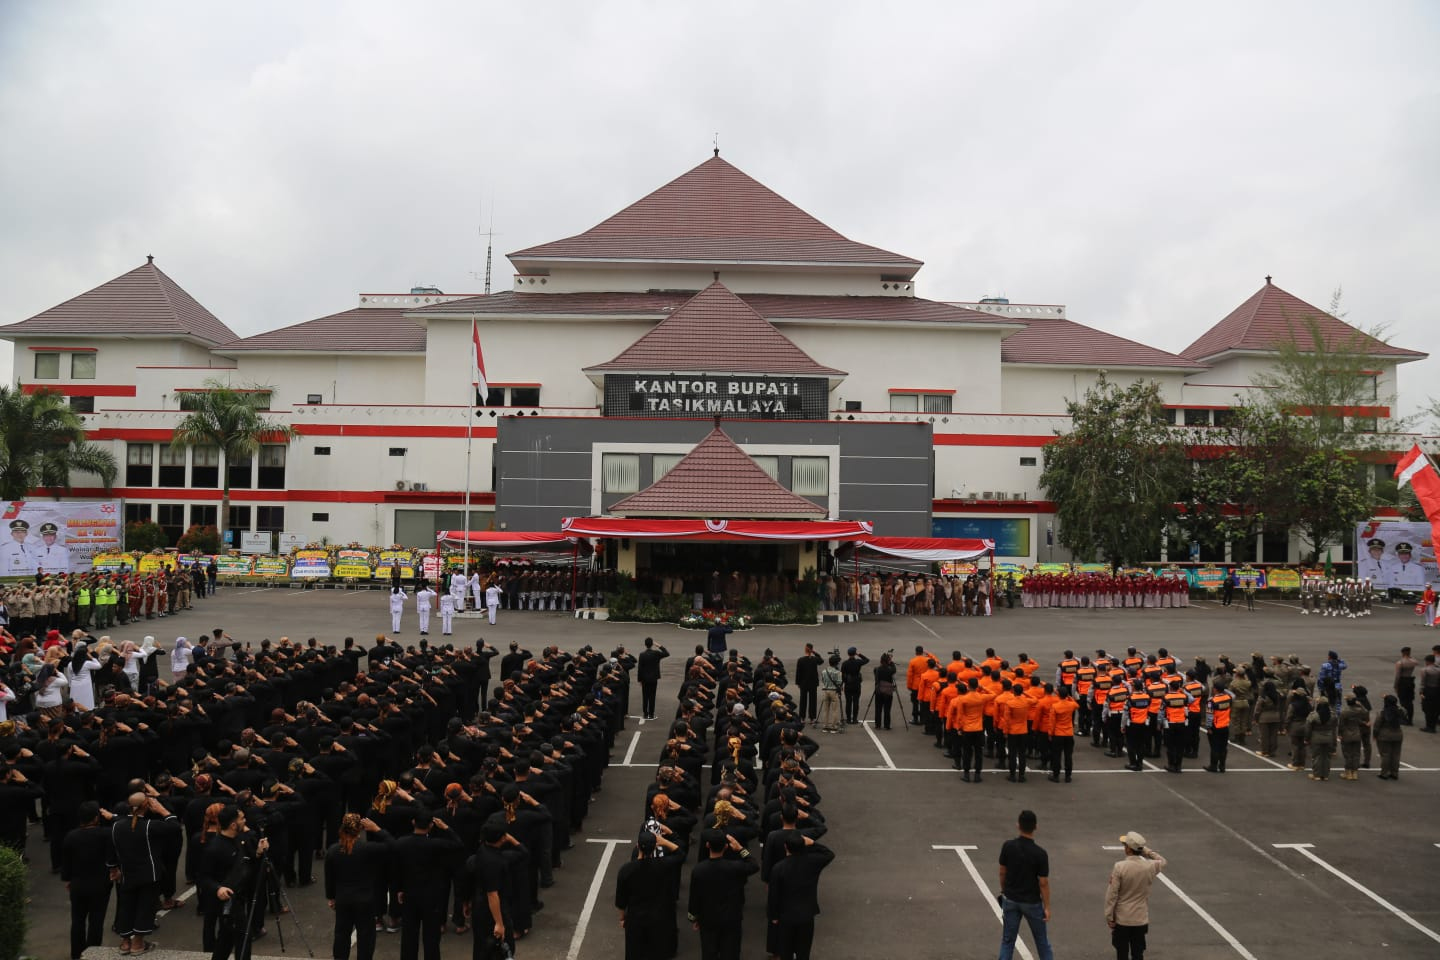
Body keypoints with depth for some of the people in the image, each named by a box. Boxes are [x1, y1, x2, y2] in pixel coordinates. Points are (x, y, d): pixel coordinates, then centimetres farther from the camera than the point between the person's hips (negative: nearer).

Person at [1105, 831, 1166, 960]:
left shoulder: (1119, 867, -17)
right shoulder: (1149, 867, -8)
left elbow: (1112, 894, -13)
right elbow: (1162, 861, 17)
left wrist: (1109, 916, -4)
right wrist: (1146, 851, 8)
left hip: (1121, 919, -2)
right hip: (1141, 919, 3)